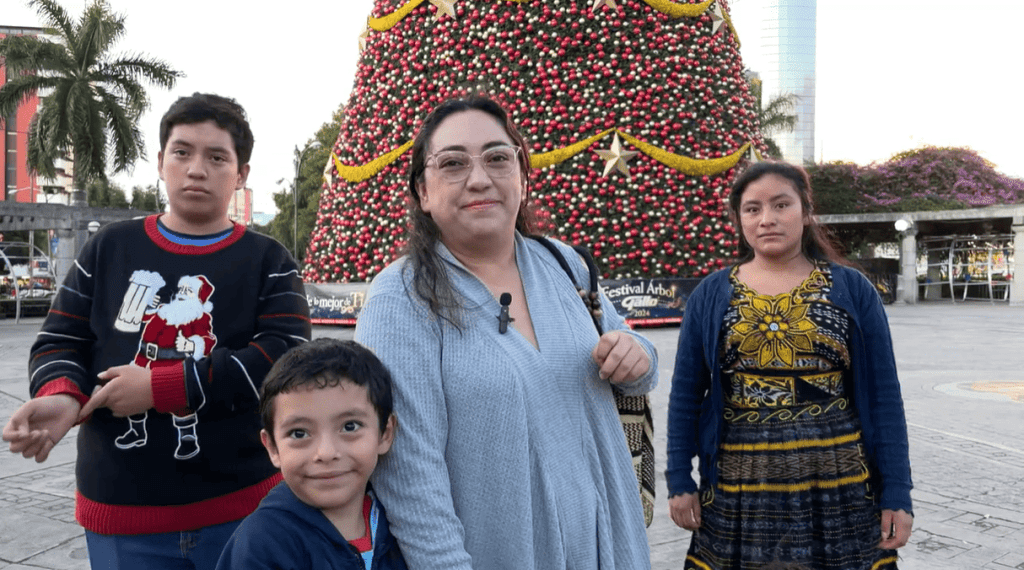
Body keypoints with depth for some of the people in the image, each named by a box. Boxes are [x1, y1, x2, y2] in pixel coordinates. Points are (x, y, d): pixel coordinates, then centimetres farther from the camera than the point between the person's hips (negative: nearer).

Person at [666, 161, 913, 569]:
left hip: (841, 491, 0)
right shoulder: (710, 295, 2)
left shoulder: (852, 289, 1)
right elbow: (686, 396, 5)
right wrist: (679, 481, 1)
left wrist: (897, 493, -2)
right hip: (738, 494, 1)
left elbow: (883, 396, 1)